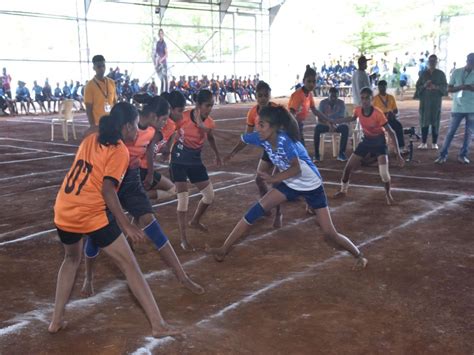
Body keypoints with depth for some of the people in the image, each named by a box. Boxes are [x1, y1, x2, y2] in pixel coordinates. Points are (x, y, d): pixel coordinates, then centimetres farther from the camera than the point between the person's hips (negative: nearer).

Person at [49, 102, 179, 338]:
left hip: (63, 212, 7)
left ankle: (56, 320, 28)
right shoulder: (120, 151, -5)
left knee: (71, 259, 31)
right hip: (93, 215, -7)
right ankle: (158, 325, 5)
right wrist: (126, 225, -14)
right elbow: (107, 190, -15)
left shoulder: (90, 139, 14)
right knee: (129, 265, 3)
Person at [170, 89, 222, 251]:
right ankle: (183, 239, -2)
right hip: (179, 161, -5)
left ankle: (195, 221, 36)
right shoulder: (183, 117, -21)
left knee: (210, 195, 8)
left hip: (196, 161, 5)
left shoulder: (208, 123, -6)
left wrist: (217, 155, 17)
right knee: (183, 198, -12)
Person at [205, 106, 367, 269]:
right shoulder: (263, 138, -15)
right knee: (257, 209, -8)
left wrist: (273, 179, -33)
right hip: (290, 184, 6)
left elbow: (296, 169, -30)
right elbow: (242, 139, 2)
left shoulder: (285, 140, -33)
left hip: (311, 186, -5)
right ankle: (223, 250, -4)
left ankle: (359, 255, 24)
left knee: (329, 232, -3)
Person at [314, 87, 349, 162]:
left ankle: (341, 153, -31)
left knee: (345, 127, -33)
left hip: (337, 124, 1)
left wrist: (335, 124, -34)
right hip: (325, 124, -1)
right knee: (317, 128, -36)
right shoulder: (323, 103, -7)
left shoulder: (341, 103, -4)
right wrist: (329, 124, -34)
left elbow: (342, 117, -12)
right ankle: (316, 155, -36)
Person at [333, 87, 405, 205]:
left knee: (384, 172, -18)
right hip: (366, 140, 5)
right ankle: (343, 190, 26)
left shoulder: (378, 114, -31)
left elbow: (391, 133, -26)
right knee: (349, 166, 3)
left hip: (379, 141, -5)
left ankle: (388, 194, 11)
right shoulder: (358, 110, -16)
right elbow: (352, 118, 12)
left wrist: (398, 153, -28)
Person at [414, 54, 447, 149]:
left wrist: (436, 87, -16)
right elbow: (418, 86, 8)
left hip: (436, 100, -1)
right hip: (425, 100, 1)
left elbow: (445, 86, 3)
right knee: (424, 120, -2)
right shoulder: (423, 74, 10)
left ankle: (435, 143, 4)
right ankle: (423, 142, 4)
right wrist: (424, 86, -13)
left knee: (435, 121, -2)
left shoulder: (441, 74, 6)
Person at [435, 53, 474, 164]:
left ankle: (463, 155, 13)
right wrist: (460, 87, -16)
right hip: (457, 108, -1)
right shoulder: (457, 72, 1)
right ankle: (443, 155, 4)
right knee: (451, 132, 0)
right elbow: (449, 89, 2)